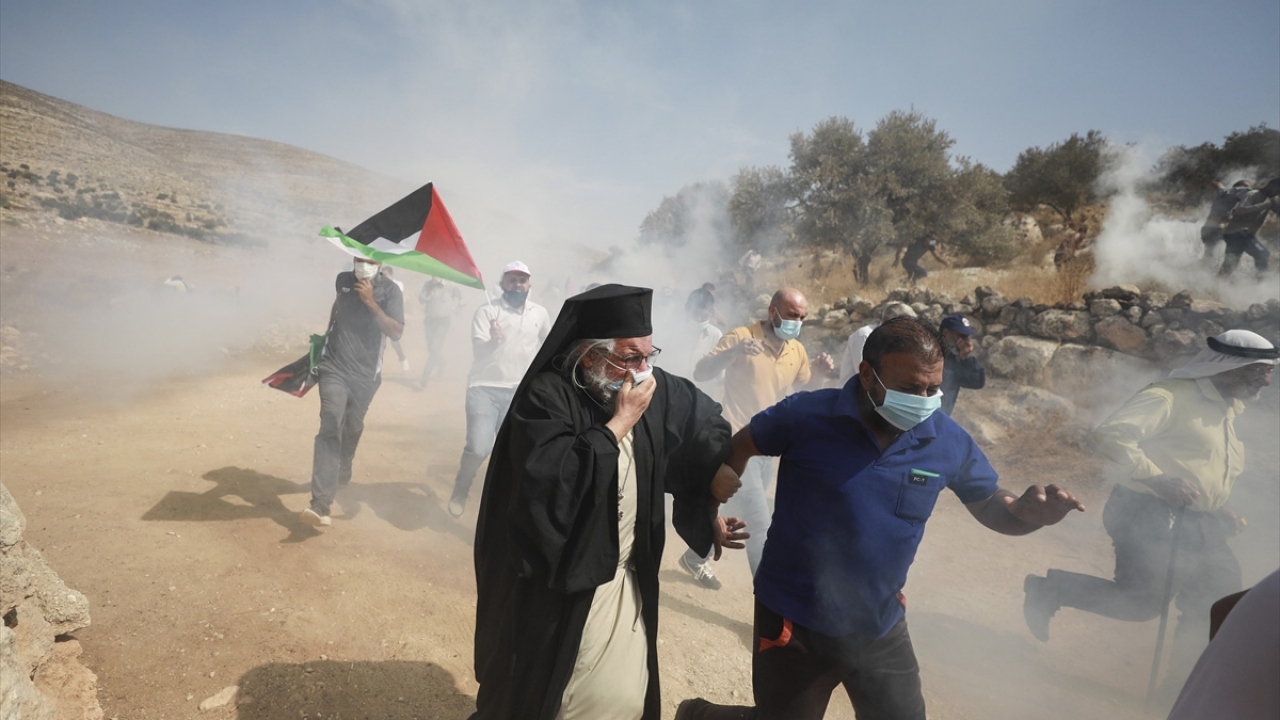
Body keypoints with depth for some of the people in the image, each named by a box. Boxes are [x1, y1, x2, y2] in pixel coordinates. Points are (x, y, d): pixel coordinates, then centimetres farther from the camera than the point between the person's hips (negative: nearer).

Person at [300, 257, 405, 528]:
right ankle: (320, 504, -23)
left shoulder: (390, 291, -9)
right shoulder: (343, 280, 1)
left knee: (353, 427, 17)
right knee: (330, 429, -15)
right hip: (334, 368, 0)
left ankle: (343, 472, 48)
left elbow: (397, 332, -21)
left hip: (365, 374, 0)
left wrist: (370, 302, -25)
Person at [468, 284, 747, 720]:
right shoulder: (546, 397, -21)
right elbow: (549, 484, -35)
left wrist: (719, 471, 5)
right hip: (557, 587, -5)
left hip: (627, 583, 6)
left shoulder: (655, 389, -4)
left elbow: (704, 417, 16)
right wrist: (620, 422, -28)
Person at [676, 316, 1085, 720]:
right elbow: (737, 447, -2)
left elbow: (992, 505, 6)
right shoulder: (807, 415, -19)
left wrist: (1028, 512, -18)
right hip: (794, 621, -3)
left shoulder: (948, 441, -8)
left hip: (881, 627, 4)